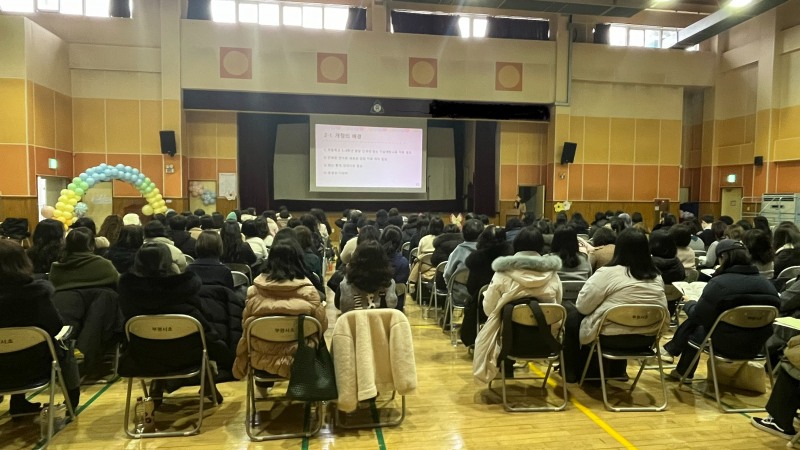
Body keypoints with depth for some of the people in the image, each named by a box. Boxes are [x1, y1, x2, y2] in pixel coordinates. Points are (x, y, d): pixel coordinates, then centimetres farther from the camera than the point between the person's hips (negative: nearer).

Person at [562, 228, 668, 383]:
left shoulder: (608, 273, -15)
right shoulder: (656, 277, 3)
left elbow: (582, 306, -10)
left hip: (611, 337, -6)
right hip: (646, 338, 6)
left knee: (570, 310, 15)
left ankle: (572, 372, 23)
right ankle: (617, 370, 37)